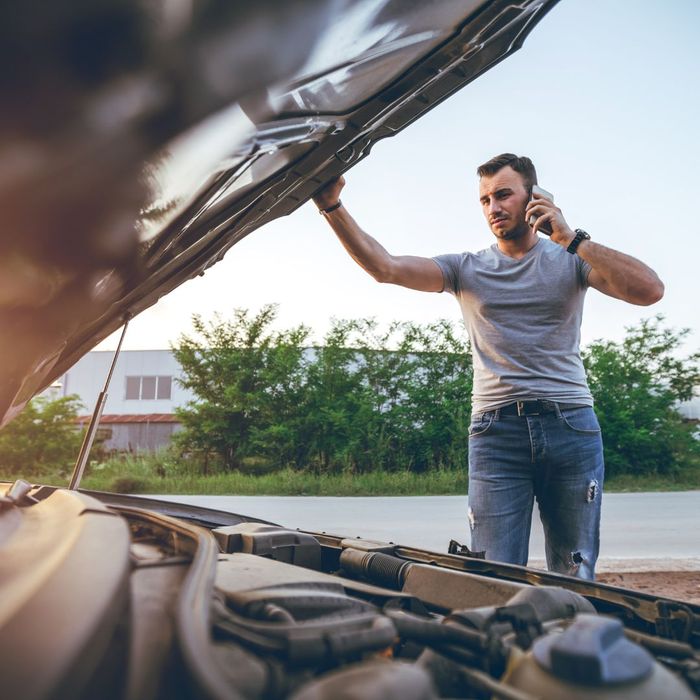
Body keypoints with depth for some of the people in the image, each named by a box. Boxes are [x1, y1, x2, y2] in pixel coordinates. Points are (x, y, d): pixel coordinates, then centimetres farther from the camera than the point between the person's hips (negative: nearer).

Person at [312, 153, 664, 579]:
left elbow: (650, 291, -5)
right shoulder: (467, 269, 11)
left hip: (571, 423, 1)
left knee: (575, 579, 9)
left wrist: (572, 239, -7)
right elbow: (384, 267, -1)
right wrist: (334, 208, -12)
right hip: (496, 431, 0)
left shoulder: (570, 260, 10)